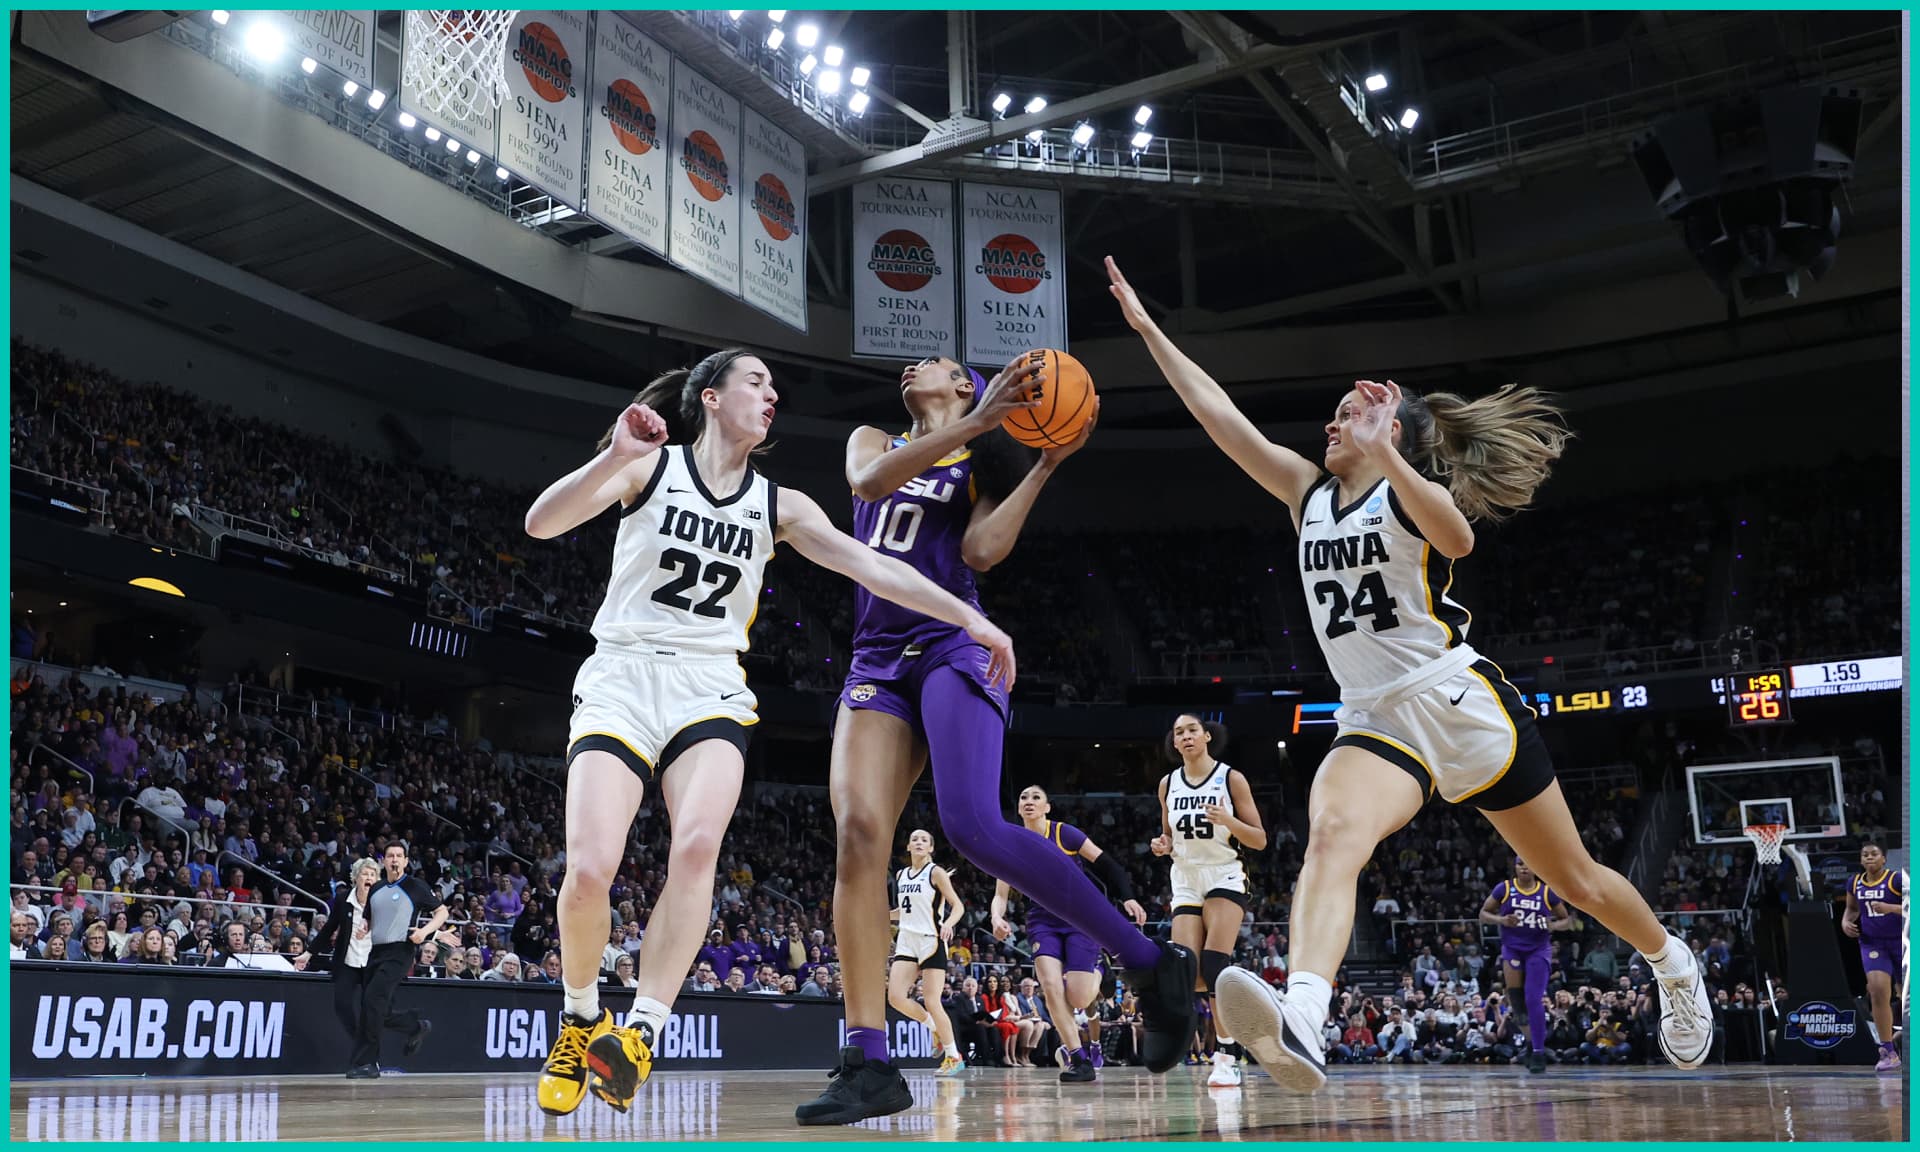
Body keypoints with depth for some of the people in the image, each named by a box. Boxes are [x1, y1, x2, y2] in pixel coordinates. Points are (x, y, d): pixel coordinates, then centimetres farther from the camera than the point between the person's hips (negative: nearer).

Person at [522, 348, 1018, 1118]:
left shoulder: (777, 506, 11)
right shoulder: (651, 465, 1)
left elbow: (870, 565, 3)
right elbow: (541, 524, -11)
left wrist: (968, 617, -7)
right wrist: (613, 459, -28)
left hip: (710, 690, 2)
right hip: (621, 679, -2)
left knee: (697, 846, -26)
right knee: (589, 871, -16)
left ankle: (640, 1034, -24)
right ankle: (581, 1018, 11)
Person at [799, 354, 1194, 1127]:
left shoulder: (979, 469, 14)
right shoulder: (873, 443, 22)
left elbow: (983, 550, -5)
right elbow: (868, 481, -4)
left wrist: (1047, 464, -7)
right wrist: (974, 422, -12)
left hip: (952, 651, -4)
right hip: (876, 663, 4)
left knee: (974, 829, -24)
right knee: (857, 832, -16)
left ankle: (1152, 964, -11)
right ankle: (869, 1063, -17)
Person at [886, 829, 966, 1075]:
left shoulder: (936, 873, -3)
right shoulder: (901, 875, 13)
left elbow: (958, 906, -7)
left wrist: (948, 923, -26)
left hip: (931, 941, -5)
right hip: (907, 942, 6)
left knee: (931, 1003, -7)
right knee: (895, 997, -9)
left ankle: (954, 1057, 9)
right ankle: (936, 1028, 16)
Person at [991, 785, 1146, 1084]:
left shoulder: (1065, 833, -9)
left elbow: (1106, 865, -6)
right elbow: (1000, 894, -2)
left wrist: (1127, 897, -19)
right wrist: (997, 918, -23)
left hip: (1080, 921, -2)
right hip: (1042, 923, 2)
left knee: (1078, 1000, -10)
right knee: (1051, 986, -22)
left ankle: (1095, 970, 28)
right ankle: (1080, 1059, -9)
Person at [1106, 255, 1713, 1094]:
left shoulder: (1410, 490, -4)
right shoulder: (1308, 492, 11)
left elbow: (1457, 536, -28)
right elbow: (1223, 418, 5)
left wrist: (1383, 455, -42)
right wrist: (1148, 329, 1)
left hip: (1461, 702, -3)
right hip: (1374, 719, 3)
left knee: (1576, 880, 12)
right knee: (1331, 835, -30)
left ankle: (1673, 964, 44)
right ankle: (1300, 1025, -53)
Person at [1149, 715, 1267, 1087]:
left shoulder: (1231, 778, -4)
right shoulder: (1168, 784, 8)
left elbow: (1259, 839, -4)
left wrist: (1228, 821, -22)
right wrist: (1163, 845, -4)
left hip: (1224, 877, -4)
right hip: (1185, 881, 4)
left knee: (1215, 963, -19)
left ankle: (1226, 1058, -13)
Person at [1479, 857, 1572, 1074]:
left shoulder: (1547, 893, -2)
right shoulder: (1503, 889, -2)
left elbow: (1567, 921, 6)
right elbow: (1483, 914, 3)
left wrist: (1553, 925, -15)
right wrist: (1501, 920, -16)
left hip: (1538, 951, -2)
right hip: (1512, 949, 2)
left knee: (1534, 1000, -13)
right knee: (1516, 1000, 0)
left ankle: (1539, 1053, -7)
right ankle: (1531, 1041, 23)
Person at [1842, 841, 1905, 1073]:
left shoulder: (1897, 878, -11)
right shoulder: (1855, 882, 5)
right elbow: (1852, 908, 22)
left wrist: (1891, 908, -30)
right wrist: (1846, 921, 3)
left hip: (1900, 941, -3)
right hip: (1871, 943, 3)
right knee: (1878, 991, -15)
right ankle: (1889, 1052, -10)